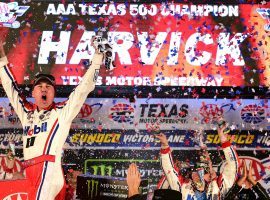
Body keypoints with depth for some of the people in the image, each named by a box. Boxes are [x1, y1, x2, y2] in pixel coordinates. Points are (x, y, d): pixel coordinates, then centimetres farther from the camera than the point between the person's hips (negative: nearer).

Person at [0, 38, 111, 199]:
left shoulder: (62, 112, 7)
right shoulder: (26, 112, 21)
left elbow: (83, 88, 4)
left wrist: (97, 58, 2)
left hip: (49, 172, -5)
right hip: (33, 175, 6)